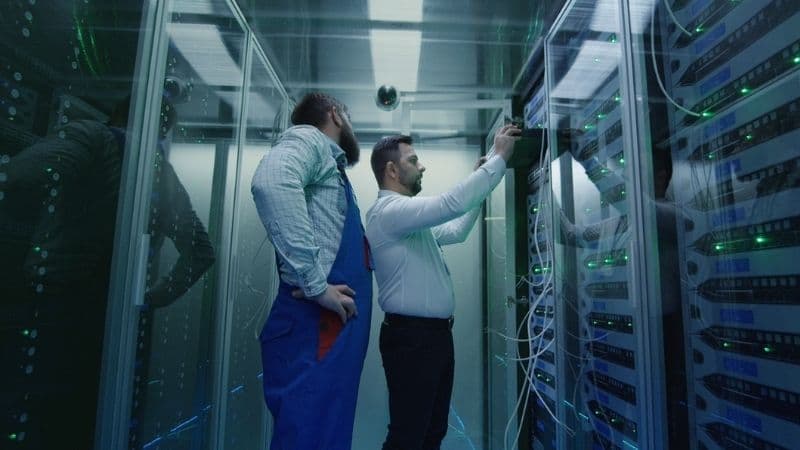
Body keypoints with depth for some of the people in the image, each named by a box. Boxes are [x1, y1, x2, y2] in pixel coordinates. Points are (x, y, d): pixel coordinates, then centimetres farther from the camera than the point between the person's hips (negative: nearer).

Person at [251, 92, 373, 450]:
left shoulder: (329, 161, 25)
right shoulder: (309, 139, -2)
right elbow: (271, 181, -26)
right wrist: (316, 284, -25)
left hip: (335, 326, 9)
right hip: (316, 326, -9)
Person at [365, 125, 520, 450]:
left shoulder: (407, 217, 18)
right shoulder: (388, 210, -15)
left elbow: (455, 232, 26)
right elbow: (452, 203, -28)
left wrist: (479, 181, 22)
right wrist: (499, 158, -17)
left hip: (435, 333, 10)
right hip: (411, 337, -10)